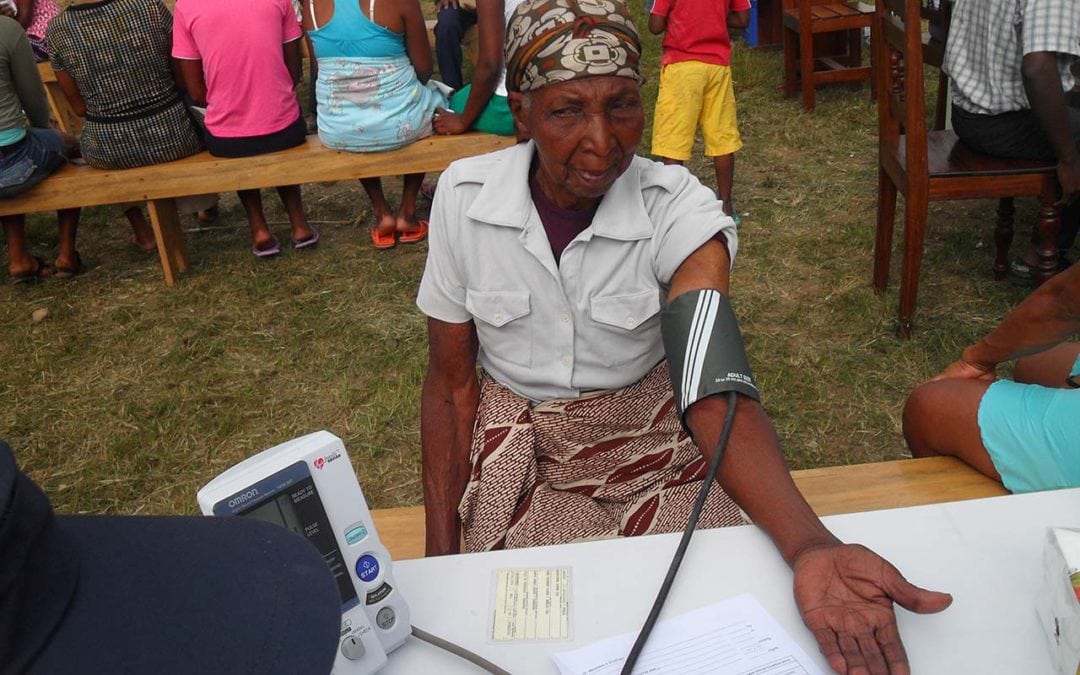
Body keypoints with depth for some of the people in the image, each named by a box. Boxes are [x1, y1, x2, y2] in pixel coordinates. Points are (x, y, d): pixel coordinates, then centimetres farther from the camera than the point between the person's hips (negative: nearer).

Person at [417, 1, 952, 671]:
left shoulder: (680, 209, -18)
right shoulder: (463, 196, -13)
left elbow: (716, 388, -30)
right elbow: (450, 382, -5)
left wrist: (810, 544, -48)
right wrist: (441, 550, -10)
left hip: (656, 440, 0)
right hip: (519, 454, 1)